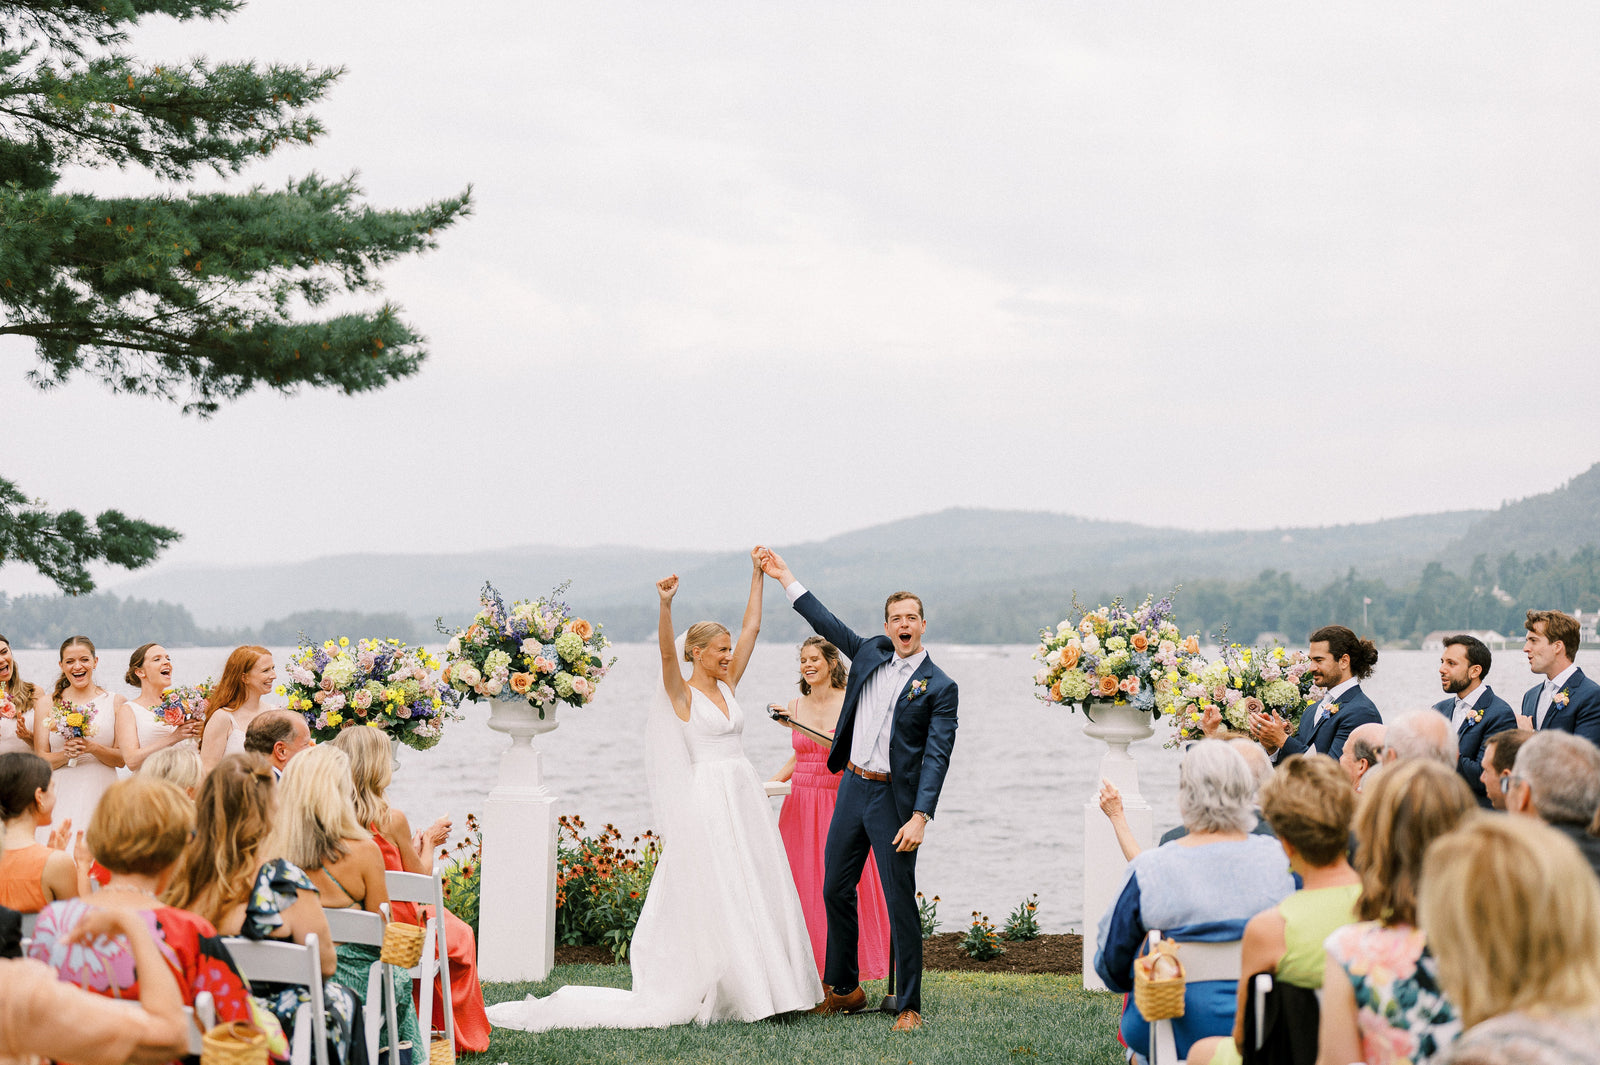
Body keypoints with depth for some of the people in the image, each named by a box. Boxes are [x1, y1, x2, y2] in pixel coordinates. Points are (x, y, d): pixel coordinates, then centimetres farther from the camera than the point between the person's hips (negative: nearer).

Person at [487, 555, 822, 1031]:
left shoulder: (727, 686, 13)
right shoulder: (681, 693, -4)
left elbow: (751, 627, 15)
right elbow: (667, 652, -22)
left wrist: (758, 576, 14)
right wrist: (665, 604, -37)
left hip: (743, 800, 7)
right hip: (708, 802, -7)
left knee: (751, 892, 6)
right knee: (713, 897, -7)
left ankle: (759, 986, 10)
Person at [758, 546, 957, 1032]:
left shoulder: (939, 688, -7)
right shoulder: (871, 653, 8)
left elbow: (936, 757, -14)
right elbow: (827, 623, 21)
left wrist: (920, 816, -23)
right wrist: (785, 577, 23)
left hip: (895, 800, -6)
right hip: (853, 789, 6)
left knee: (900, 904, -5)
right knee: (836, 891, 14)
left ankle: (909, 1006, 3)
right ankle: (844, 989, 29)